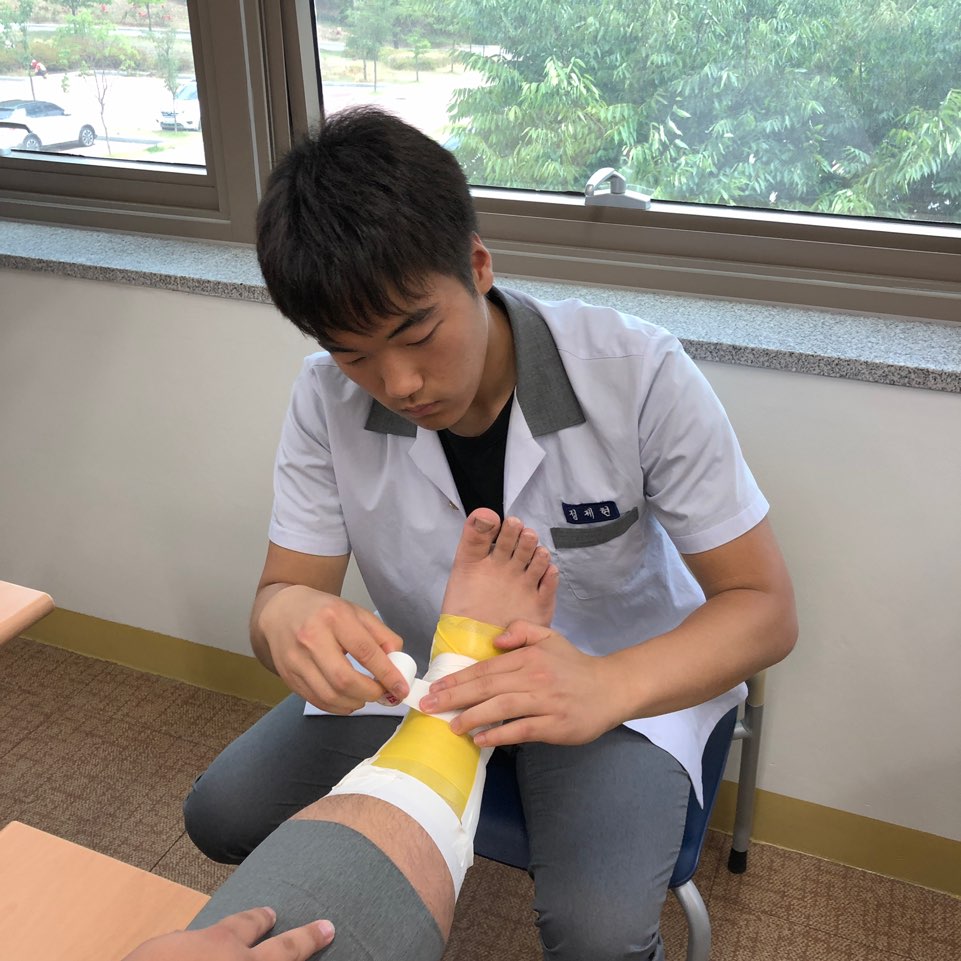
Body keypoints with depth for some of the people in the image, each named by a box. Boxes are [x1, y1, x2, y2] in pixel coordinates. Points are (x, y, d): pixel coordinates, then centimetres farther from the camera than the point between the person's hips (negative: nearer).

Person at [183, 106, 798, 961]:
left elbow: (765, 607, -22)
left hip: (622, 675, -3)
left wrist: (606, 686, -42)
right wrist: (285, 616, -38)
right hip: (419, 668, 4)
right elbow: (282, 592, -11)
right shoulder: (327, 401, -15)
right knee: (222, 814, -7)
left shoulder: (638, 375, -25)